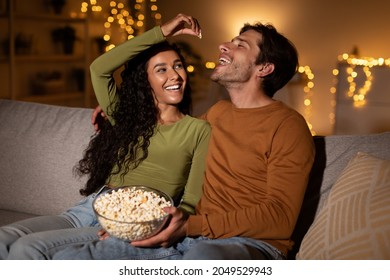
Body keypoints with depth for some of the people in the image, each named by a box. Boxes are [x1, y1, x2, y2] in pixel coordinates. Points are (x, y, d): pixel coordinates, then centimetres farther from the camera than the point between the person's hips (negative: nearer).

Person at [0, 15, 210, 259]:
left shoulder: (199, 130, 7)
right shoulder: (126, 117, 20)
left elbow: (192, 202, 1)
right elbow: (99, 68, 6)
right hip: (88, 210, 5)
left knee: (27, 249, -26)